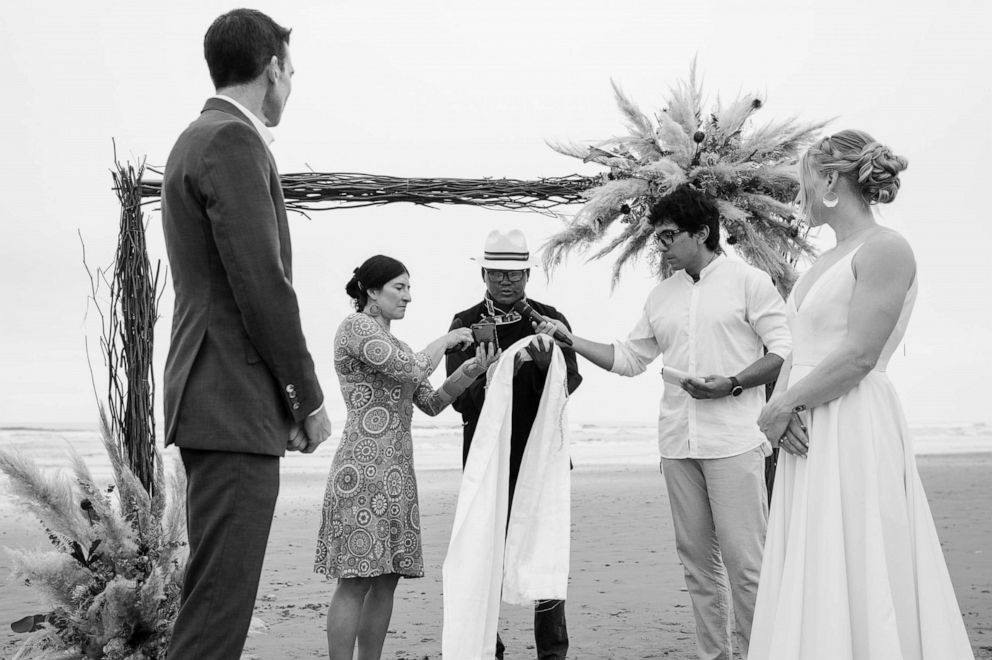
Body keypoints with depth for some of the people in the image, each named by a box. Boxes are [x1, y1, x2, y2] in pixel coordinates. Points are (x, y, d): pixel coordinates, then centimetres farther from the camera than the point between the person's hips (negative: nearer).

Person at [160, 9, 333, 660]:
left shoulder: (197, 140, 21)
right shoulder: (233, 141, -10)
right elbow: (262, 285, -17)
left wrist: (292, 396, 18)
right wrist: (310, 398, -8)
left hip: (214, 404, 10)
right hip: (236, 408, -10)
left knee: (217, 599, 13)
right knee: (218, 606, -10)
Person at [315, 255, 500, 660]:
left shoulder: (393, 344, 22)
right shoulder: (356, 326, -5)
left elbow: (431, 403, 15)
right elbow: (411, 371, -18)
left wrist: (470, 370, 1)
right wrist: (444, 341, -2)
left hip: (397, 471, 9)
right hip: (364, 467, -9)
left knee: (387, 577, 6)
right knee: (357, 580, -10)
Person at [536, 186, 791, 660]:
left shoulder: (748, 282, 0)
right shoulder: (661, 296, 16)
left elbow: (785, 350, -4)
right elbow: (629, 359, 20)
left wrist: (731, 384, -16)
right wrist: (571, 341, 10)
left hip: (733, 441, -6)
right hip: (678, 443, 6)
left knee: (743, 560, -8)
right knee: (697, 559, 9)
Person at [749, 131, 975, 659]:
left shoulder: (885, 249, -10)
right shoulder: (828, 261, 18)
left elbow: (858, 356, -17)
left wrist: (781, 407, -11)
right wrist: (780, 402, -4)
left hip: (854, 434, -9)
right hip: (807, 437, 9)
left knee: (851, 584, -5)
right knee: (807, 585, 9)